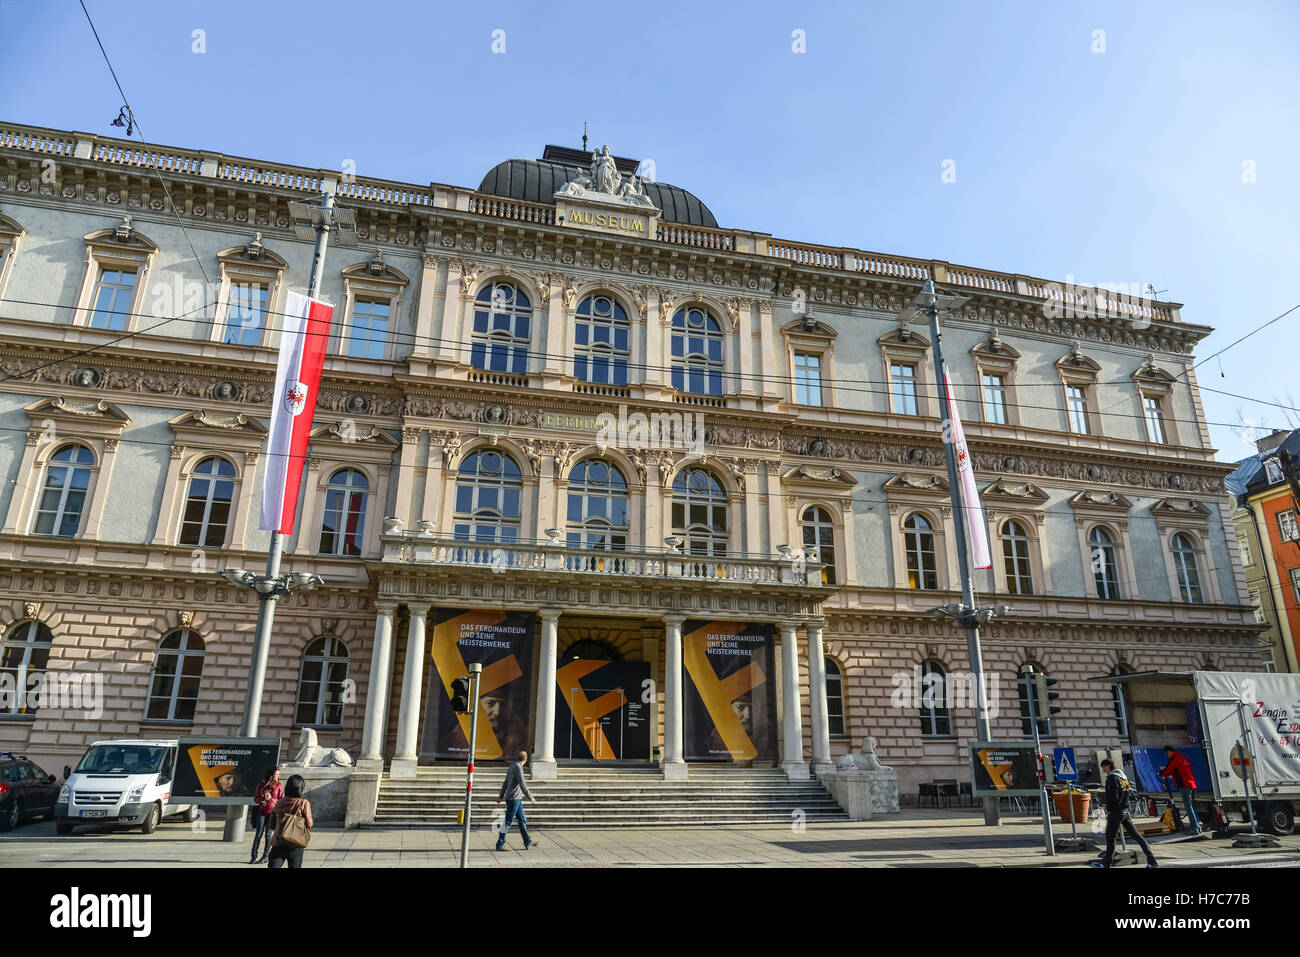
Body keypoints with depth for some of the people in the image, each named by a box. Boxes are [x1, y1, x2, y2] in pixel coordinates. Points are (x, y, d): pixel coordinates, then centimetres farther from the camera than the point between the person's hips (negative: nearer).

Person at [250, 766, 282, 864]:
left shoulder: (279, 786, 1)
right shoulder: (262, 784, 4)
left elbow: (282, 800, 1)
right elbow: (255, 799, 6)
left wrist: (271, 799, -13)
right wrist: (262, 799, -13)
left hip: (272, 812, -1)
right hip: (262, 812, 1)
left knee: (268, 835, 0)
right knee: (258, 834, 1)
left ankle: (265, 856, 9)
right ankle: (254, 856, 9)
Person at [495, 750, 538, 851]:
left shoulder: (512, 767, 13)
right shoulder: (518, 768, -16)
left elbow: (505, 783, 20)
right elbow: (522, 785, -20)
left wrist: (501, 796, 27)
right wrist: (530, 798, -14)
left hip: (517, 800, 10)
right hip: (513, 799, -10)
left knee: (522, 821, 12)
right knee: (508, 822, -4)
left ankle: (527, 843, 16)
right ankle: (500, 844, 2)